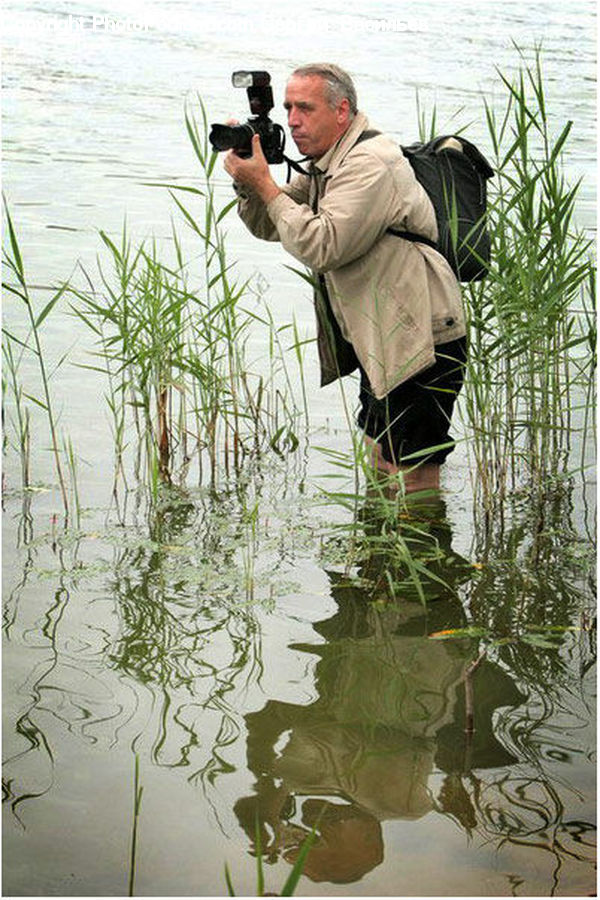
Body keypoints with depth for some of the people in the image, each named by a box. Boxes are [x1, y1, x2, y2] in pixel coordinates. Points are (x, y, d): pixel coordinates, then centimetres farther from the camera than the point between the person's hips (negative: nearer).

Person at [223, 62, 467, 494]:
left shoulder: (371, 164, -20)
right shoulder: (326, 163, 13)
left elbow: (322, 247, -28)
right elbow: (268, 227, 17)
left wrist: (263, 183, -20)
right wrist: (247, 180, -3)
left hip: (422, 342, -11)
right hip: (383, 343, 11)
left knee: (413, 478, -11)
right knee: (382, 463, 19)